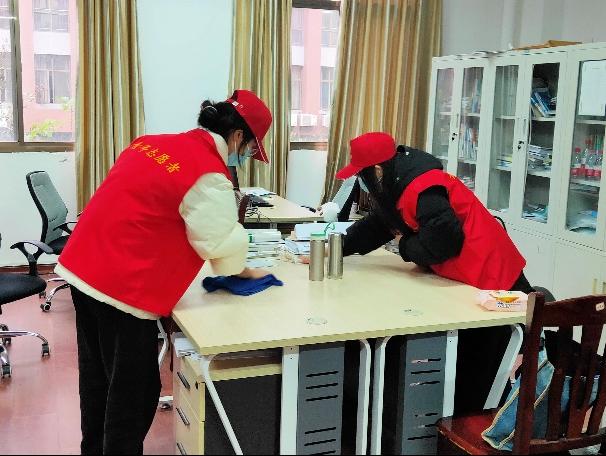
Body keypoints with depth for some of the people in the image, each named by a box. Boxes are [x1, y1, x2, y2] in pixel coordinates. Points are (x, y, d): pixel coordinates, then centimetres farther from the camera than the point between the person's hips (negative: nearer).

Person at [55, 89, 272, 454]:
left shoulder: (152, 143, 10)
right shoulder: (210, 177, -15)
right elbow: (224, 244, -8)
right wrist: (246, 272, 13)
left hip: (81, 267, 9)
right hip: (122, 286, -9)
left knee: (97, 376, 23)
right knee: (134, 390, 6)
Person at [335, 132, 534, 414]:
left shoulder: (422, 189, -23)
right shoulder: (399, 185, 10)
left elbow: (444, 240, -27)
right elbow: (376, 226, 19)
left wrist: (405, 245, -8)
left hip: (490, 280, -11)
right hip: (466, 278, 11)